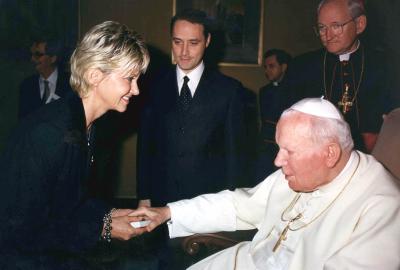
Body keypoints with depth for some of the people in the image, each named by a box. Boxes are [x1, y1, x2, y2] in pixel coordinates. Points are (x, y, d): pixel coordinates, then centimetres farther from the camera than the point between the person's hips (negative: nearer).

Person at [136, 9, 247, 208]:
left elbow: (233, 149, -2)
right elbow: (145, 144, 5)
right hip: (161, 199, 2)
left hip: (210, 199, -1)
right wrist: (144, 196, 3)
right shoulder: (155, 87, 1)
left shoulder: (229, 90, -5)